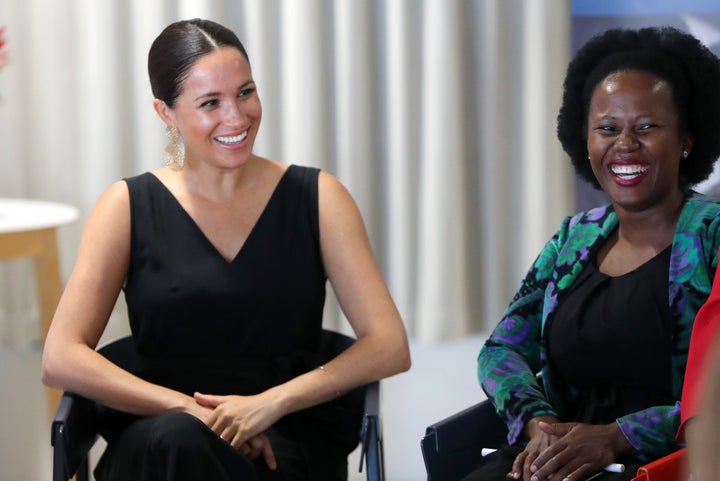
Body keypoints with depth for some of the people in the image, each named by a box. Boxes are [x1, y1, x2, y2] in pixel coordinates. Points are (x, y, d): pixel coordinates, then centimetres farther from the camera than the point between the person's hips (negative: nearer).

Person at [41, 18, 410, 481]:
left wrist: (273, 401, -14)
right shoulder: (128, 206, 7)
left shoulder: (316, 197, 8)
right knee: (177, 437, -36)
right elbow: (61, 359, -3)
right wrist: (192, 409, -15)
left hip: (292, 437, 0)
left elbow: (390, 347, 1)